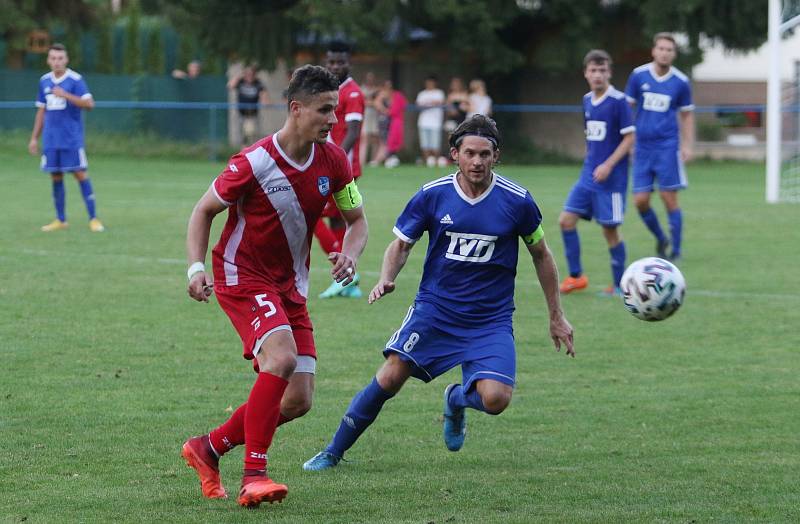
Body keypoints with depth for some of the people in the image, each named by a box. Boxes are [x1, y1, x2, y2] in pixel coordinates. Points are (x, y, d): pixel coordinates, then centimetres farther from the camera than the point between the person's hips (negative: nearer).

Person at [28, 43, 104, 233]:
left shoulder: (75, 79, -6)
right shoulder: (44, 81, 10)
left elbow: (89, 103, -16)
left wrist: (66, 95, -25)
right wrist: (34, 138, 17)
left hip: (72, 138, -5)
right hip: (51, 139, 5)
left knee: (80, 174, -7)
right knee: (56, 177, 6)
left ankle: (93, 219, -4)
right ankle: (61, 220, 15)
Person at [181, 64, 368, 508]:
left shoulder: (332, 160, -3)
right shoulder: (253, 163, -18)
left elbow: (356, 219, 10)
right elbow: (204, 211, -5)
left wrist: (349, 255, -13)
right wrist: (196, 268, -18)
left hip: (290, 286, 6)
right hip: (242, 277, -6)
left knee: (297, 401, 0)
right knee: (281, 357, -31)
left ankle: (208, 448, 20)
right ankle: (254, 476, -27)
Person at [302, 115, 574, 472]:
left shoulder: (517, 201, -6)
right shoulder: (432, 195, -4)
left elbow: (541, 255, 8)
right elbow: (401, 244, 7)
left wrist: (557, 317, 11)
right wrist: (386, 279, -15)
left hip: (491, 319, 0)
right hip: (434, 308, 0)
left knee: (495, 399, -20)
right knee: (390, 378, -15)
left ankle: (457, 400, 19)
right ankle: (334, 452, 3)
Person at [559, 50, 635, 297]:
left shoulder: (618, 101, -12)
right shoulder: (587, 100, 9)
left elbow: (629, 137, -13)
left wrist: (608, 165, -19)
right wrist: (591, 163, 17)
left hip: (611, 177, -7)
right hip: (589, 173, 7)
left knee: (610, 228, -1)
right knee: (566, 219, -1)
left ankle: (619, 284, 12)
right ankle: (576, 276, 10)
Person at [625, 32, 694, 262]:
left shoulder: (681, 82, -1)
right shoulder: (639, 75, 1)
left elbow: (686, 114, 9)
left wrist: (687, 146, 1)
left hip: (668, 147, -2)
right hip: (643, 146, 2)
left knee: (669, 198, -5)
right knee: (640, 201, -1)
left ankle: (676, 250, 5)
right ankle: (660, 239, 24)